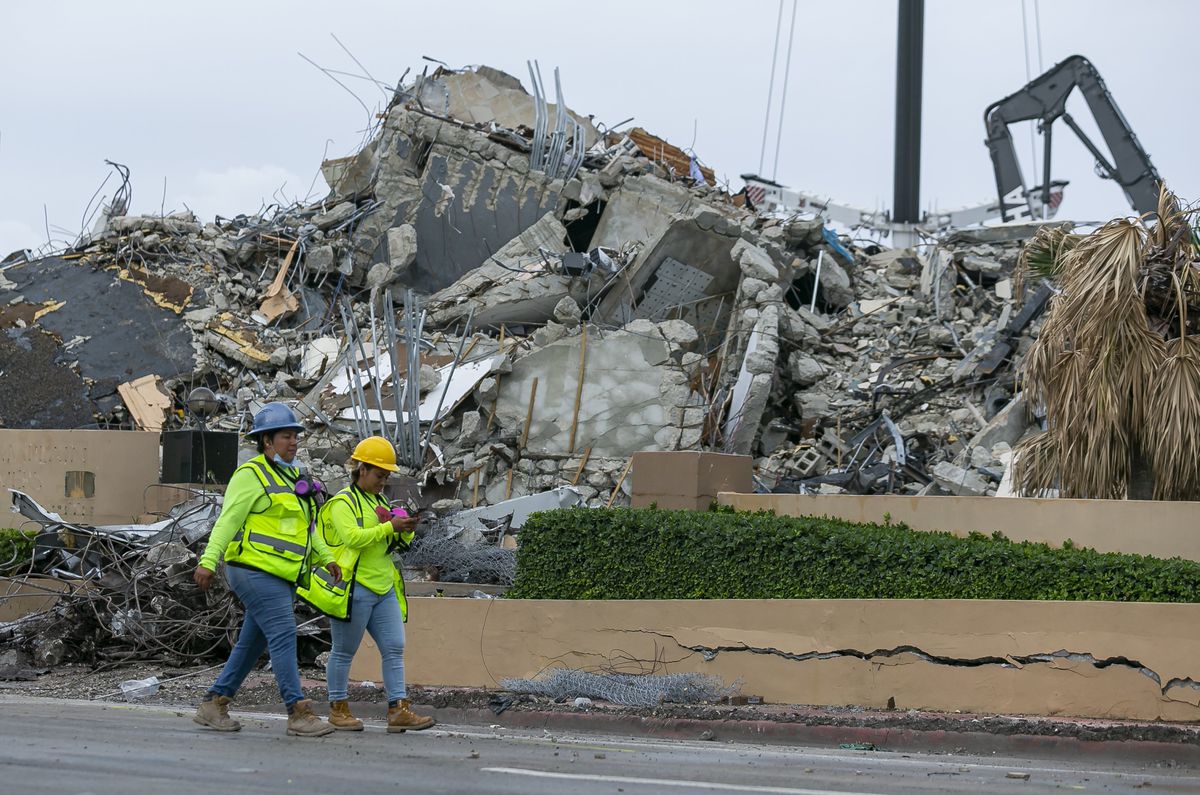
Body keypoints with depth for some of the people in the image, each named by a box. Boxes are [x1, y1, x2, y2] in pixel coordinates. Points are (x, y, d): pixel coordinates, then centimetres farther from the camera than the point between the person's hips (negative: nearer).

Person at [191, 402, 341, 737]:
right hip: (255, 569, -9)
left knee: (252, 643, 11)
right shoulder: (251, 475, -8)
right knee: (283, 635, -16)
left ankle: (213, 705, 19)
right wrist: (208, 561, -23)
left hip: (281, 576, 9)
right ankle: (298, 713, -18)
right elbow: (228, 520, -14)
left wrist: (326, 558, 18)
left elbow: (306, 526, 26)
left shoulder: (293, 478, 19)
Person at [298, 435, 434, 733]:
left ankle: (399, 711, -4)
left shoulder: (379, 502, 19)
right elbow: (353, 538, -22)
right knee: (344, 651, 2)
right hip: (353, 588, -8)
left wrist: (407, 531, -2)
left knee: (394, 648, -1)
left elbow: (397, 544, 20)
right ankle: (338, 710, 11)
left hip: (384, 589, 8)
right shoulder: (343, 502, -7)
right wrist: (389, 526, -25)